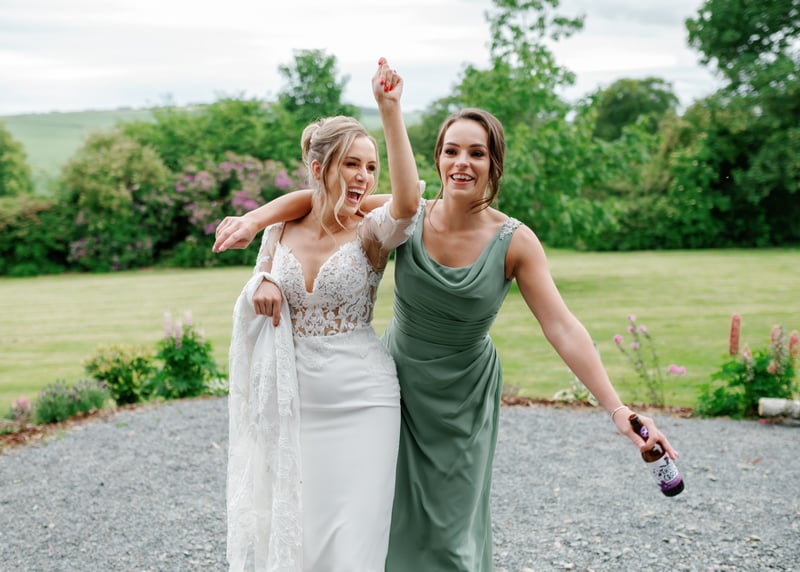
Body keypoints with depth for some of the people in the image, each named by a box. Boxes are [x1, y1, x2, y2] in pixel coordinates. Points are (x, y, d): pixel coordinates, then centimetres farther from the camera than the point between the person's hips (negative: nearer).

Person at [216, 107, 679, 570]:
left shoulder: (515, 242, -17)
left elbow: (563, 328, -21)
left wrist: (617, 409, -28)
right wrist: (254, 220, -23)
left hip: (464, 399, -1)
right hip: (398, 381, 1)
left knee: (451, 532, 5)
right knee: (391, 518, 7)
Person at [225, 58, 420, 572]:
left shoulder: (371, 234, -7)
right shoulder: (280, 232, 4)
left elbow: (408, 201, -30)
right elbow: (254, 311, 17)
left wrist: (391, 111, -33)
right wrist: (262, 286, -7)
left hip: (362, 403, -3)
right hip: (294, 403, 4)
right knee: (289, 529, 12)